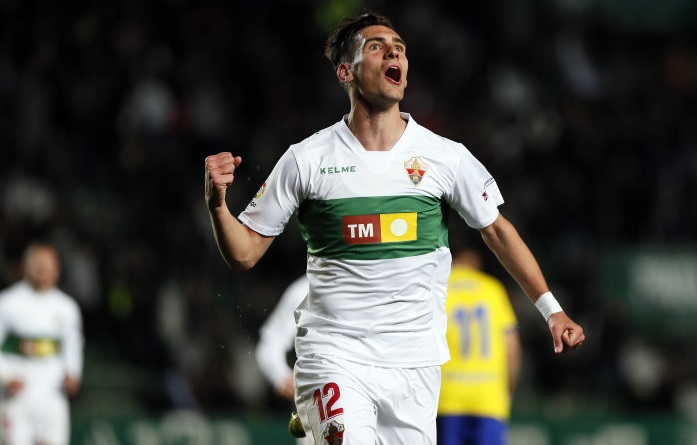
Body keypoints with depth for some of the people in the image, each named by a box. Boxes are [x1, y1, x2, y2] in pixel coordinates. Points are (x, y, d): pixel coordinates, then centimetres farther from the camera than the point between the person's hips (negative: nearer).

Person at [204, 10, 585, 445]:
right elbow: (244, 253, 4)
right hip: (333, 355, -3)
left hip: (415, 361, 3)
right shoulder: (307, 159, 0)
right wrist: (217, 202, -15)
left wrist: (551, 309, 9)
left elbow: (497, 229, 14)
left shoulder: (446, 156, 3)